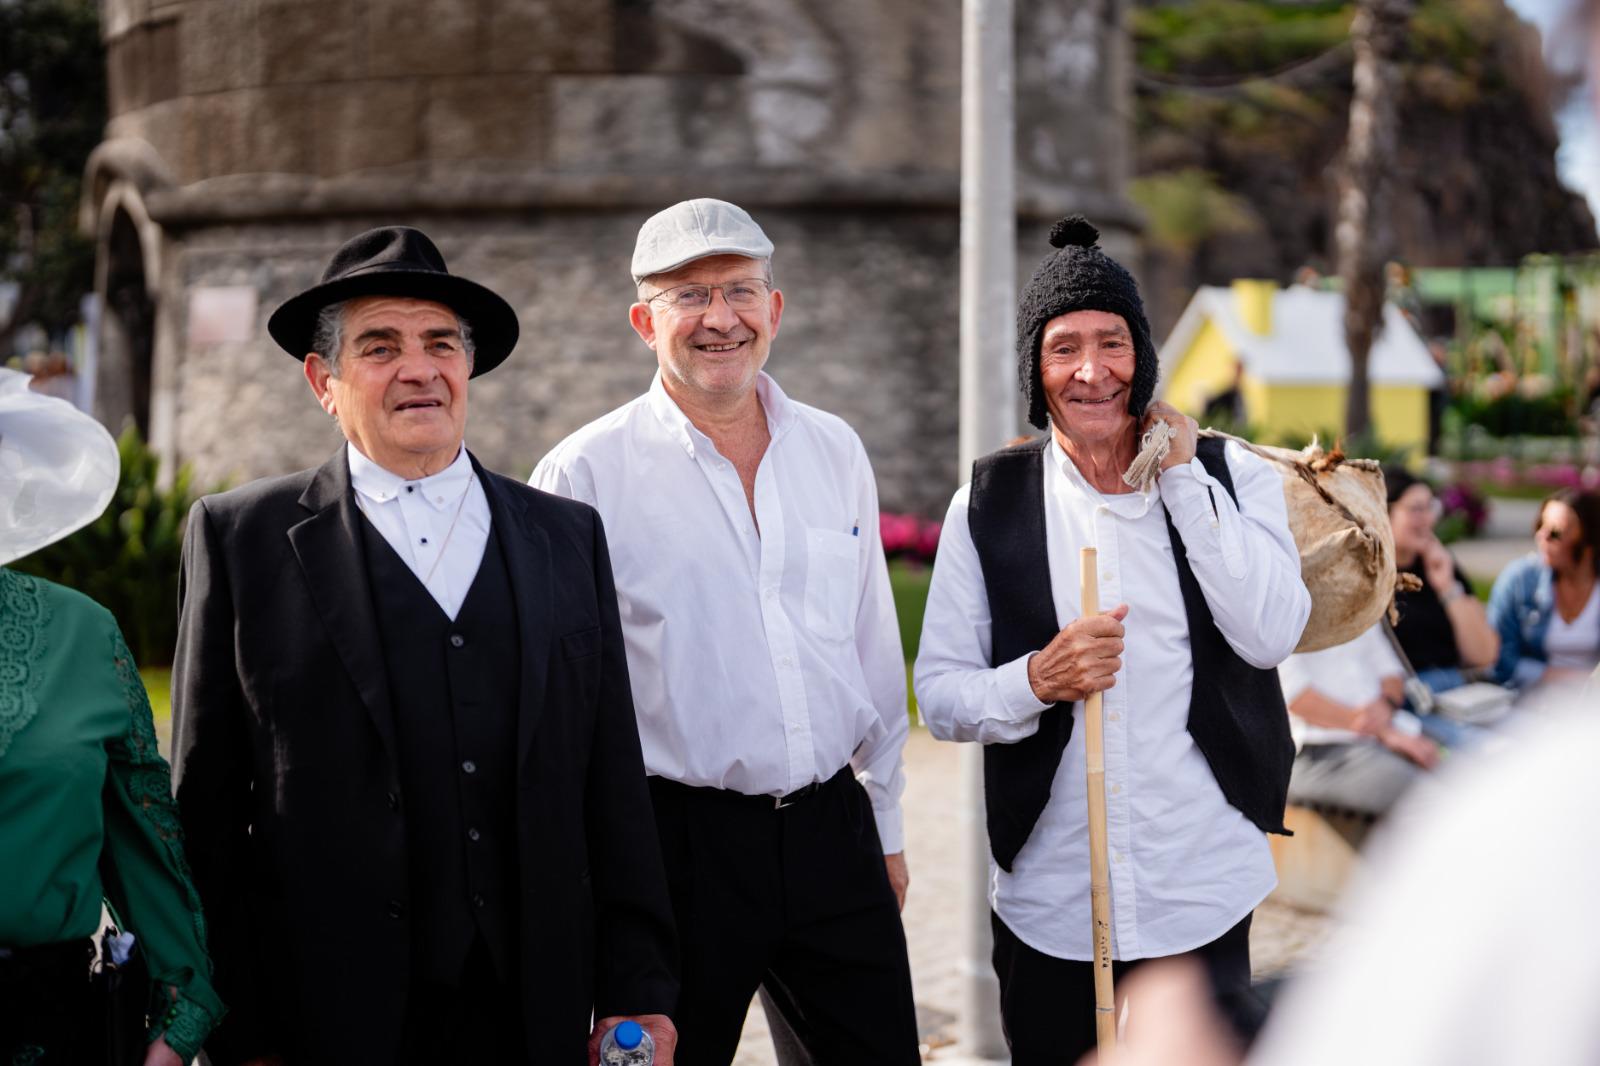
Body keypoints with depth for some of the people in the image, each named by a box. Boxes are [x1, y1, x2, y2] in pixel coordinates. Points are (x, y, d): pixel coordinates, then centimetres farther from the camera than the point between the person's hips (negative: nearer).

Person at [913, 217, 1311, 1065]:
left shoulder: (1231, 476, 2)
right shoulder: (989, 502, 2)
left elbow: (1270, 635, -13)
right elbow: (938, 697, 1)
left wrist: (1183, 475, -10)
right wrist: (1037, 679, -18)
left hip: (1202, 894, 0)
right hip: (1047, 897, 1)